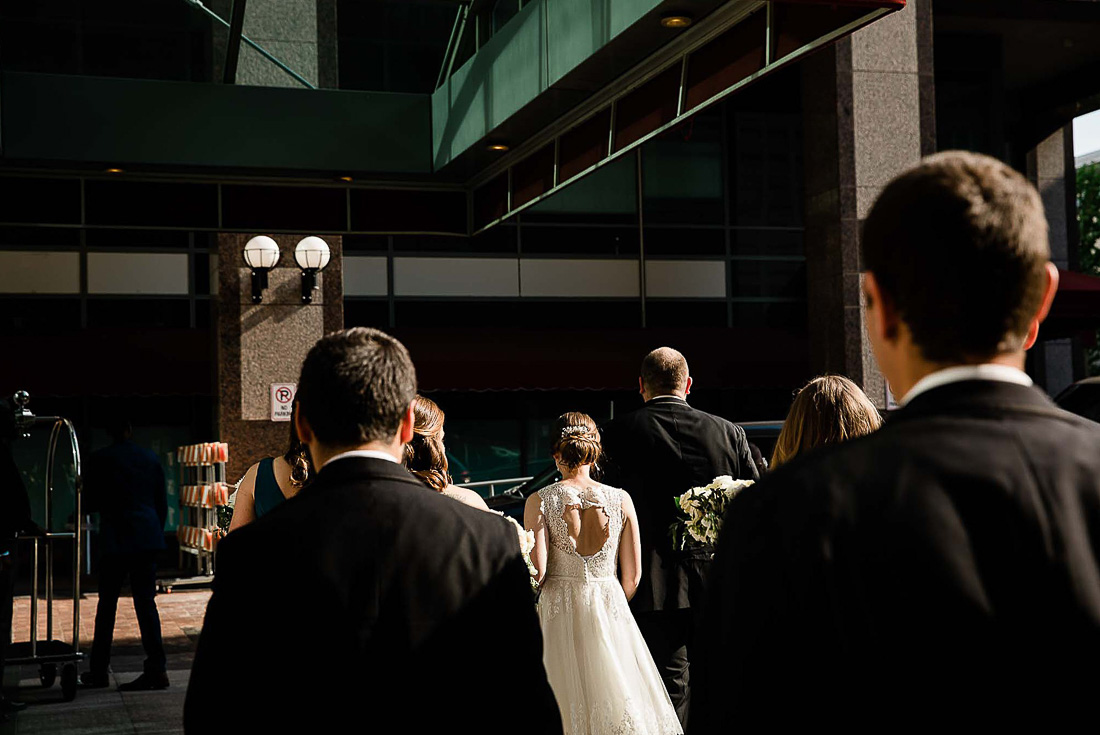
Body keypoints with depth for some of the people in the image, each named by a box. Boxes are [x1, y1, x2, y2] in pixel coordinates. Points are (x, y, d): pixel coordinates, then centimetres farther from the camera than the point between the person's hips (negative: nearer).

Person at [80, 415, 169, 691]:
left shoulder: (99, 460, -2)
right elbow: (162, 503, 10)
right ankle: (156, 669, -3)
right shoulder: (151, 459, 8)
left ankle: (98, 671, 14)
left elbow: (89, 503, 1)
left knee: (107, 605, 7)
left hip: (115, 539, -3)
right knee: (146, 602, 2)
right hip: (148, 539, 3)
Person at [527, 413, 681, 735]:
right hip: (611, 610, 2)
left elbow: (537, 572, -12)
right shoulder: (621, 500, -1)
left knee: (564, 707, 7)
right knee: (615, 704, 12)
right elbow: (633, 575, 3)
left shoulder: (539, 501, -7)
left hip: (558, 612, -1)